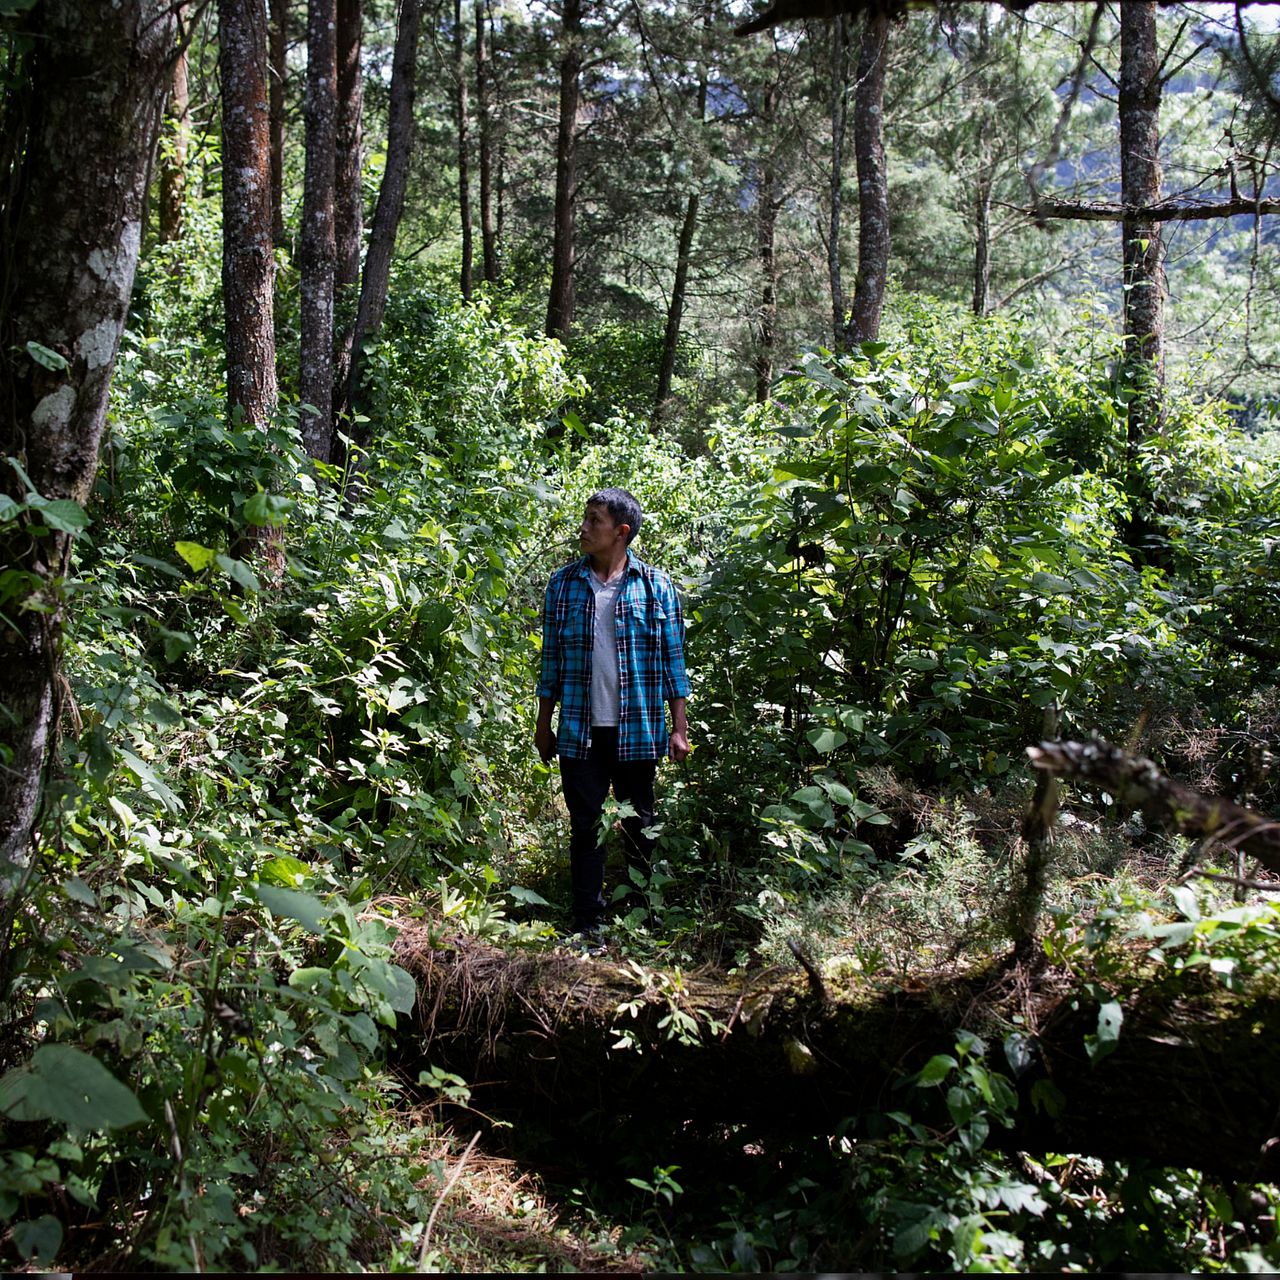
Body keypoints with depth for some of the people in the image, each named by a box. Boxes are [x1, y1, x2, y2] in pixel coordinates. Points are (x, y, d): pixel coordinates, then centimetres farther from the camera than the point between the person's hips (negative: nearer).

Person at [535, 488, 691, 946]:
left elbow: (673, 660, 3)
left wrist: (679, 728, 0)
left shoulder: (655, 586, 1)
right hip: (580, 731, 1)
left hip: (637, 731, -1)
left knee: (640, 828, 8)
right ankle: (588, 926, 11)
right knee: (586, 828, 4)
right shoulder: (564, 583, 5)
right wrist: (544, 724, 8)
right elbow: (551, 658, 10)